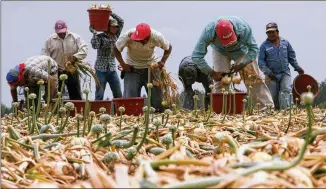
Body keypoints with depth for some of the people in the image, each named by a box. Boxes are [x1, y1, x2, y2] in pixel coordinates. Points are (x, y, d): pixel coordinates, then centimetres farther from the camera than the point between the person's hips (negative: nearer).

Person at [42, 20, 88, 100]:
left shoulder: (75, 37, 0)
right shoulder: (50, 40, 2)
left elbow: (84, 49, -9)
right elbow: (45, 55, 3)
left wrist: (76, 57, -27)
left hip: (72, 72, 0)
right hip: (56, 72, 1)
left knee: (76, 96, 5)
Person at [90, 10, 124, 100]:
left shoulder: (115, 36, 8)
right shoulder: (100, 37, -7)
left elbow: (121, 21, 4)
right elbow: (95, 46, -26)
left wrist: (110, 13, -3)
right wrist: (94, 32, -23)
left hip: (112, 70, 5)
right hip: (101, 69, -5)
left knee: (118, 95, 3)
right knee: (99, 96, -3)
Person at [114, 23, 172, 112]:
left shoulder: (157, 37, -22)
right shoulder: (128, 36, -27)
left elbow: (168, 47, -4)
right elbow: (116, 49, -11)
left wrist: (163, 61, -17)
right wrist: (122, 64, -21)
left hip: (151, 67, 1)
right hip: (132, 68, -1)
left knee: (157, 97, 2)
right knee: (130, 97, -8)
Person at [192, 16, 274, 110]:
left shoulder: (242, 28, -41)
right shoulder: (208, 32, -40)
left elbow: (253, 48, -28)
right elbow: (196, 56, -35)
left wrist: (241, 65, -34)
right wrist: (212, 72, -34)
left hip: (240, 49, 0)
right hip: (220, 52, 0)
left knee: (254, 76, -7)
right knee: (221, 79, -13)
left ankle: (268, 106, -4)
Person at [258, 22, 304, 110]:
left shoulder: (285, 42, 8)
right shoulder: (264, 45, -1)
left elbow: (292, 57, 17)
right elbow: (261, 61, -4)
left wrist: (297, 68, 14)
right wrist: (268, 72, -15)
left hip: (285, 73, 1)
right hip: (272, 75, -1)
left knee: (286, 90, -19)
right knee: (273, 96, 1)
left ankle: (284, 109, -26)